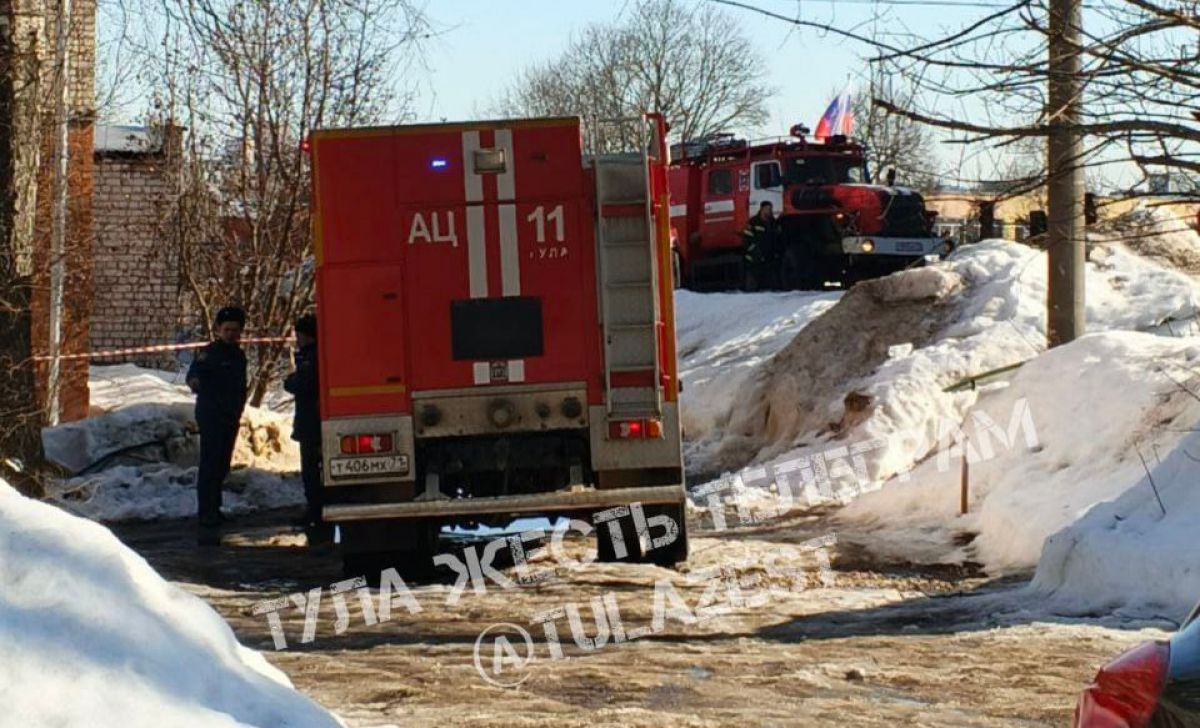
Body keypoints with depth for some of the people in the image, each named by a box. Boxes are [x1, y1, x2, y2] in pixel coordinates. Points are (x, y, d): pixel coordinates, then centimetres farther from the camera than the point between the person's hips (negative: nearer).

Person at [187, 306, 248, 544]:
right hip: (210, 416, -8)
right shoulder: (209, 353, -11)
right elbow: (194, 373, -28)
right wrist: (194, 381, -51)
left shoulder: (238, 355, 13)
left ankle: (213, 509, 28)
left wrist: (238, 411, 24)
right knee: (210, 464, -14)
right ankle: (206, 516, -19)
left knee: (221, 465, 15)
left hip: (230, 417, 8)